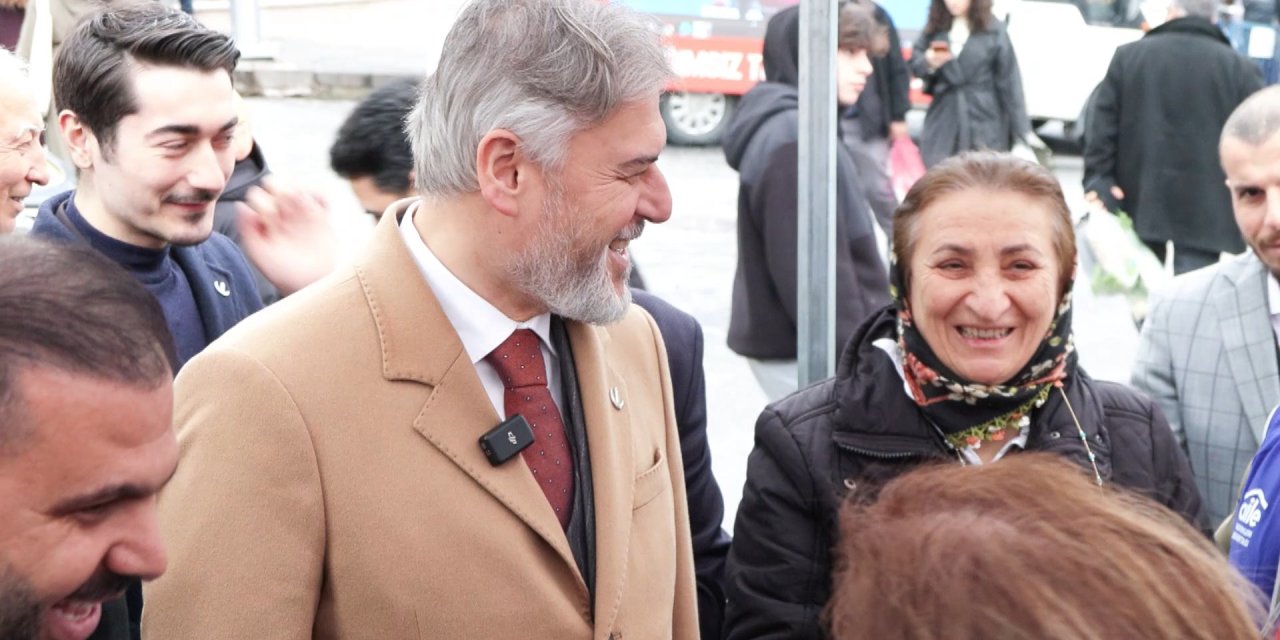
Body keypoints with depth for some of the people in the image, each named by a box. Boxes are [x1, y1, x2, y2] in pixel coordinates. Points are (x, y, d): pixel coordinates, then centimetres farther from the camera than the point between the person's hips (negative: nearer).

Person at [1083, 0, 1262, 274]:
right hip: (1204, 210, -2)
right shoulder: (1240, 69, 1)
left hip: (1140, 201, 2)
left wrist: (1098, 181, 2)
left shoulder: (1127, 57, 6)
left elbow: (1102, 129, 2)